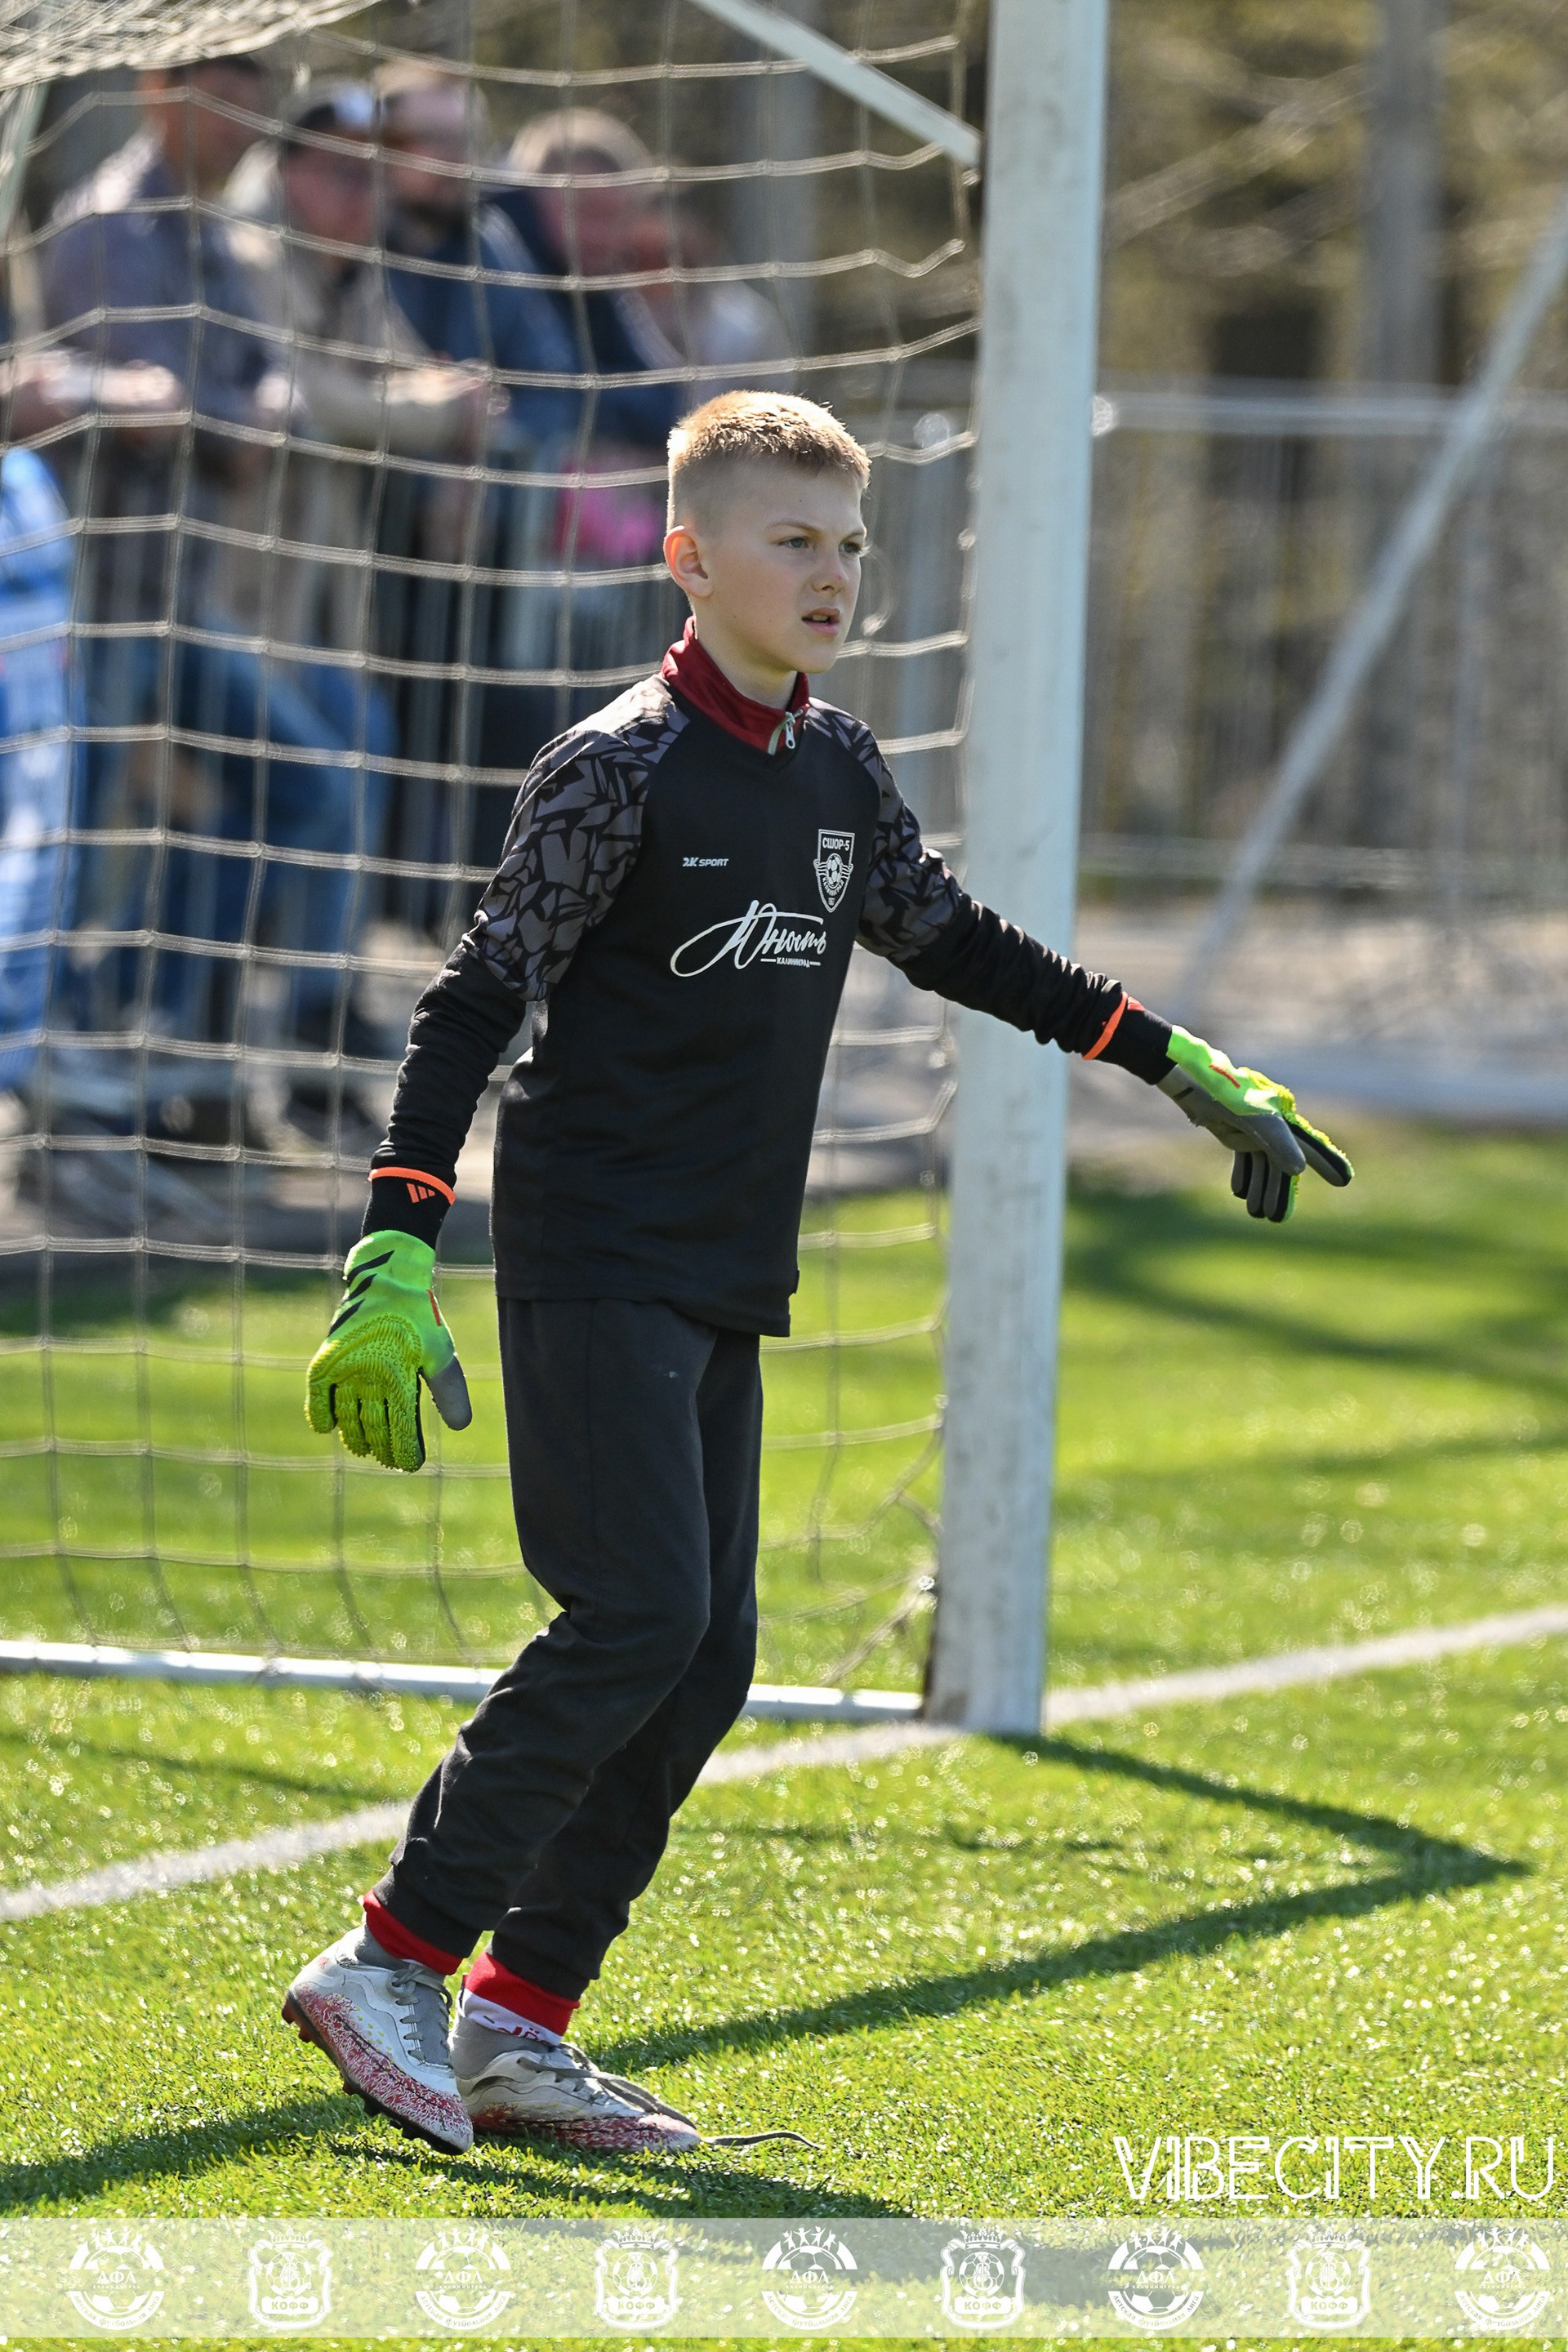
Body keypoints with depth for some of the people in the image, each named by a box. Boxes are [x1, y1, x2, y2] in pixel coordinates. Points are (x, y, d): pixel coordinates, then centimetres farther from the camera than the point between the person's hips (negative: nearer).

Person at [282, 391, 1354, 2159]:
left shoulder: (839, 772, 10)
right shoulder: (621, 768, -11)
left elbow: (956, 946, 25)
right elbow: (474, 1003, -13)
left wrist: (1184, 1068, 24)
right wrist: (397, 1252, -23)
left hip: (725, 1284, 8)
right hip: (593, 1264, -8)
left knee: (706, 1659, 3)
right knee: (640, 1615, -18)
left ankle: (517, 2026, 7)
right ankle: (389, 1964, -12)